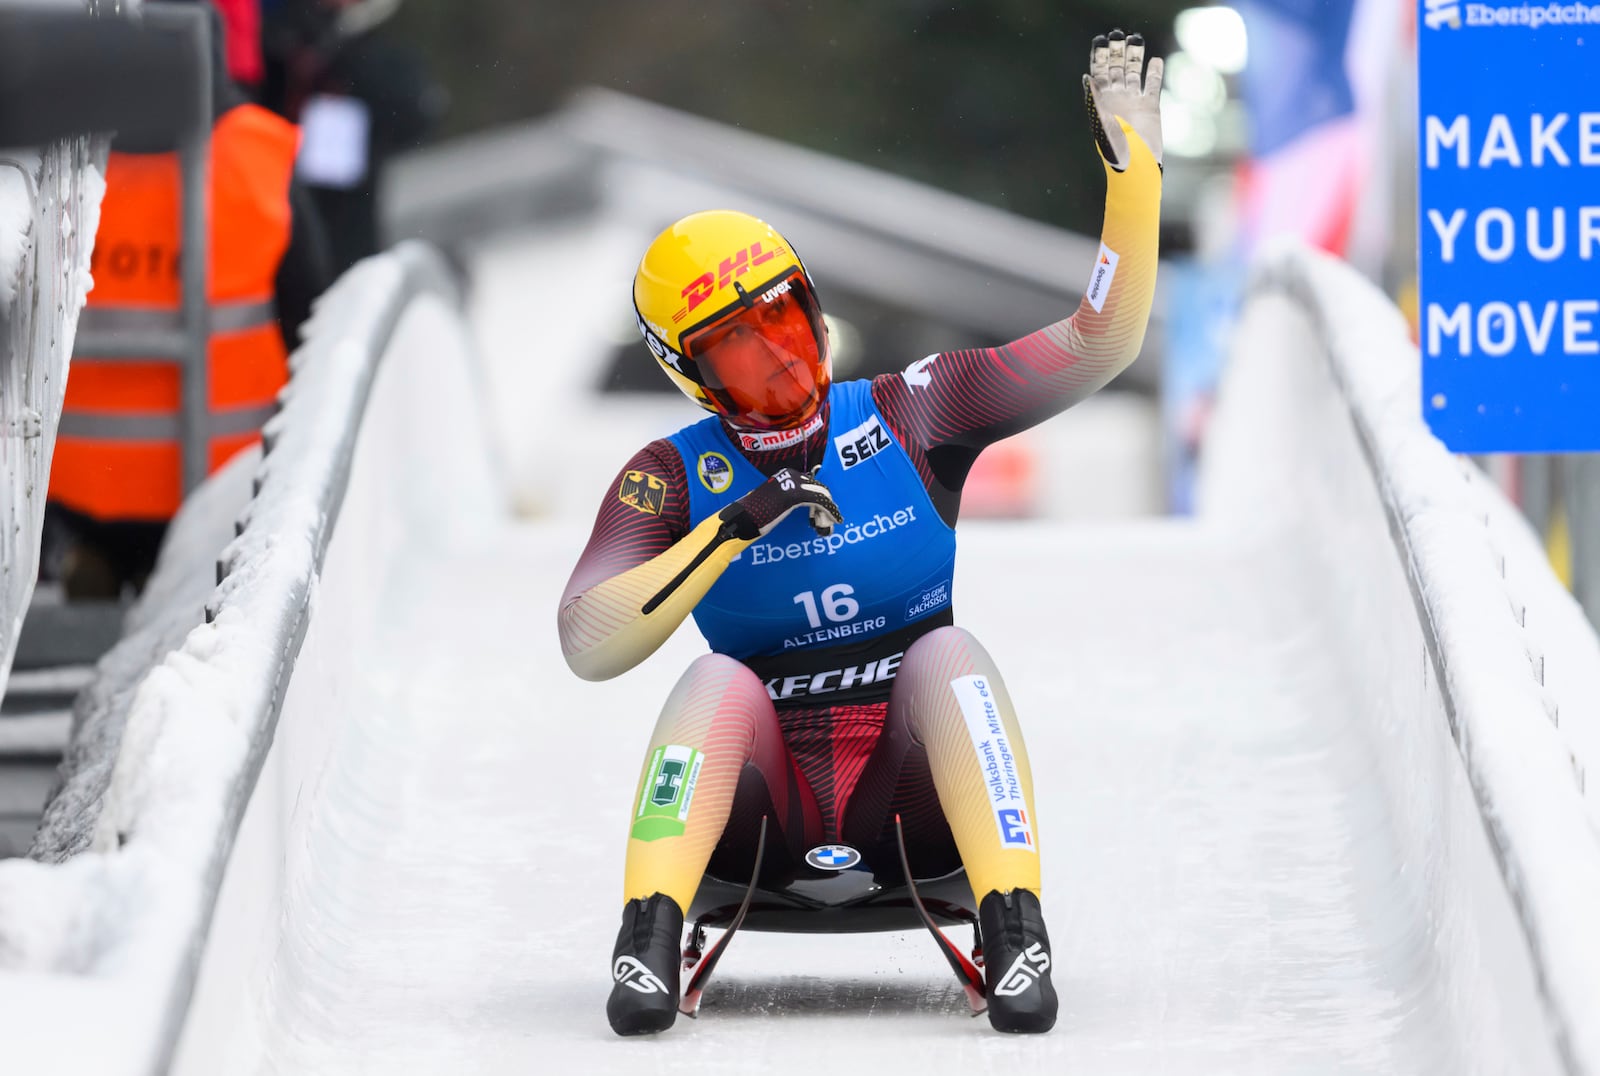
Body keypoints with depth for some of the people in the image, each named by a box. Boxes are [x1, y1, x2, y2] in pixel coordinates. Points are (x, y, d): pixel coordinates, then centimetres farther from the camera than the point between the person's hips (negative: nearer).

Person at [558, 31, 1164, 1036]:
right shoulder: (670, 480, 4)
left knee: (946, 653, -28)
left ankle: (1017, 938, -38)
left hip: (917, 798, 0)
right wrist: (732, 530, -18)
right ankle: (648, 945, -40)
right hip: (764, 800, 0)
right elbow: (587, 647, -10)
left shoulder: (906, 418, 5)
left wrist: (1134, 169, -6)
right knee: (716, 681, -29)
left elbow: (1100, 346, 4)